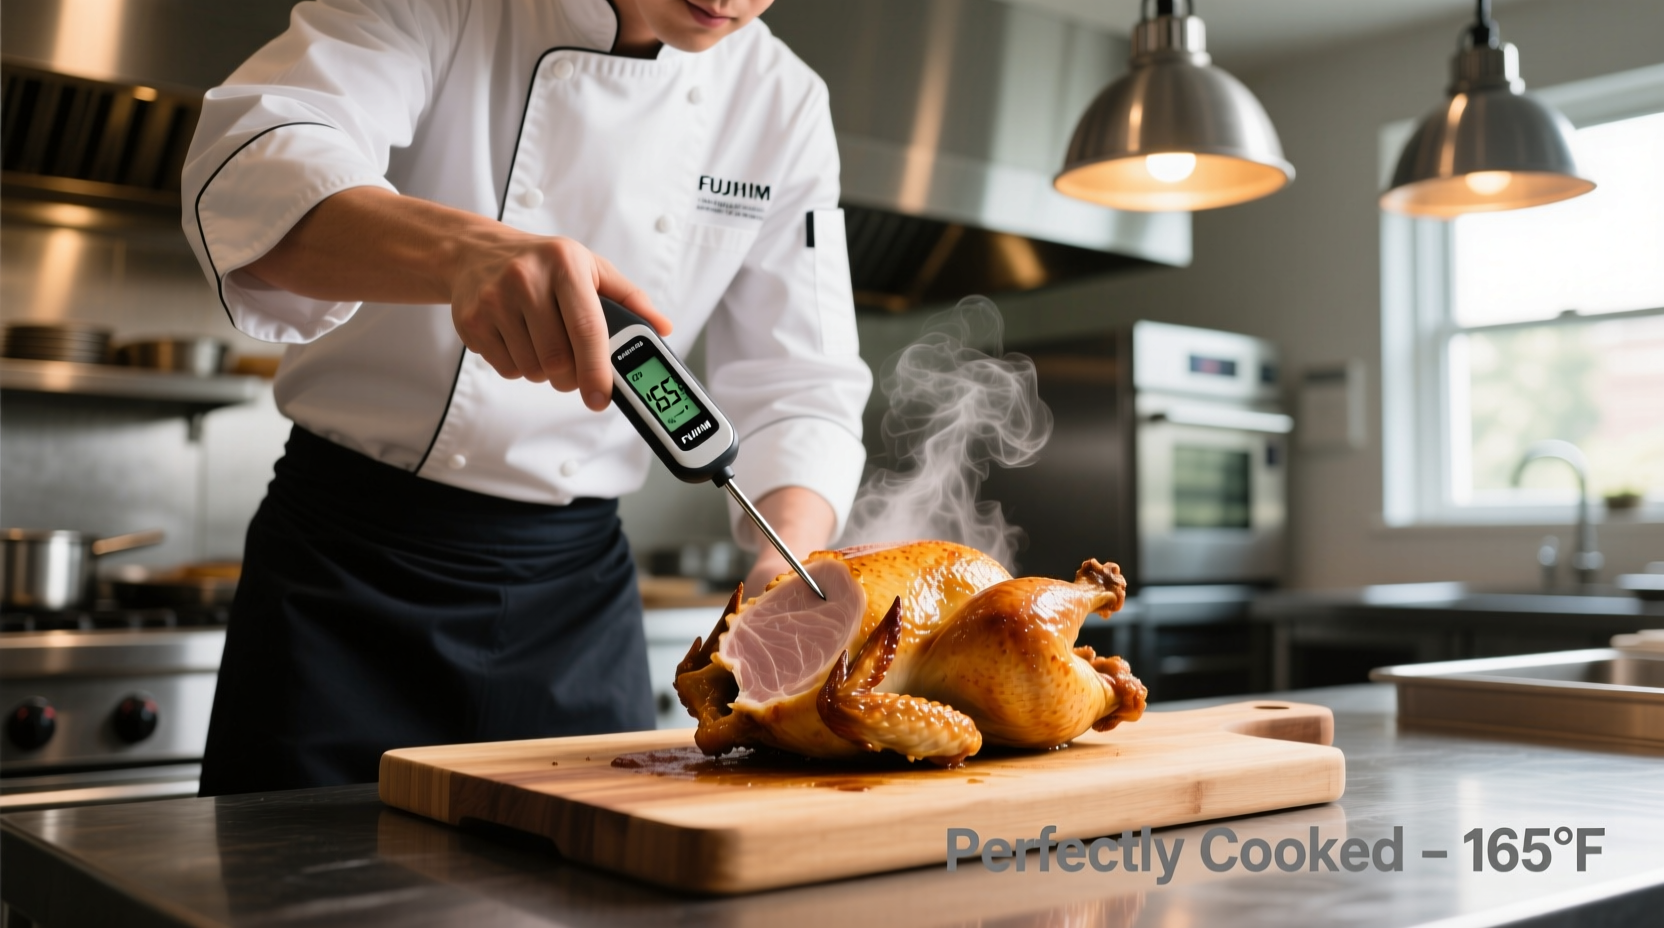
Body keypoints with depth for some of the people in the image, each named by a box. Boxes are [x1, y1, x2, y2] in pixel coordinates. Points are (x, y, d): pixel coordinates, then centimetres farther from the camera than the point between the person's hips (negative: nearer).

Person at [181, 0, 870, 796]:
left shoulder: (785, 104, -1)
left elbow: (802, 391, -3)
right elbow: (244, 175, -26)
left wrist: (792, 564, -23)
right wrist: (461, 250, -46)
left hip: (574, 585, 3)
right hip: (351, 555, -2)